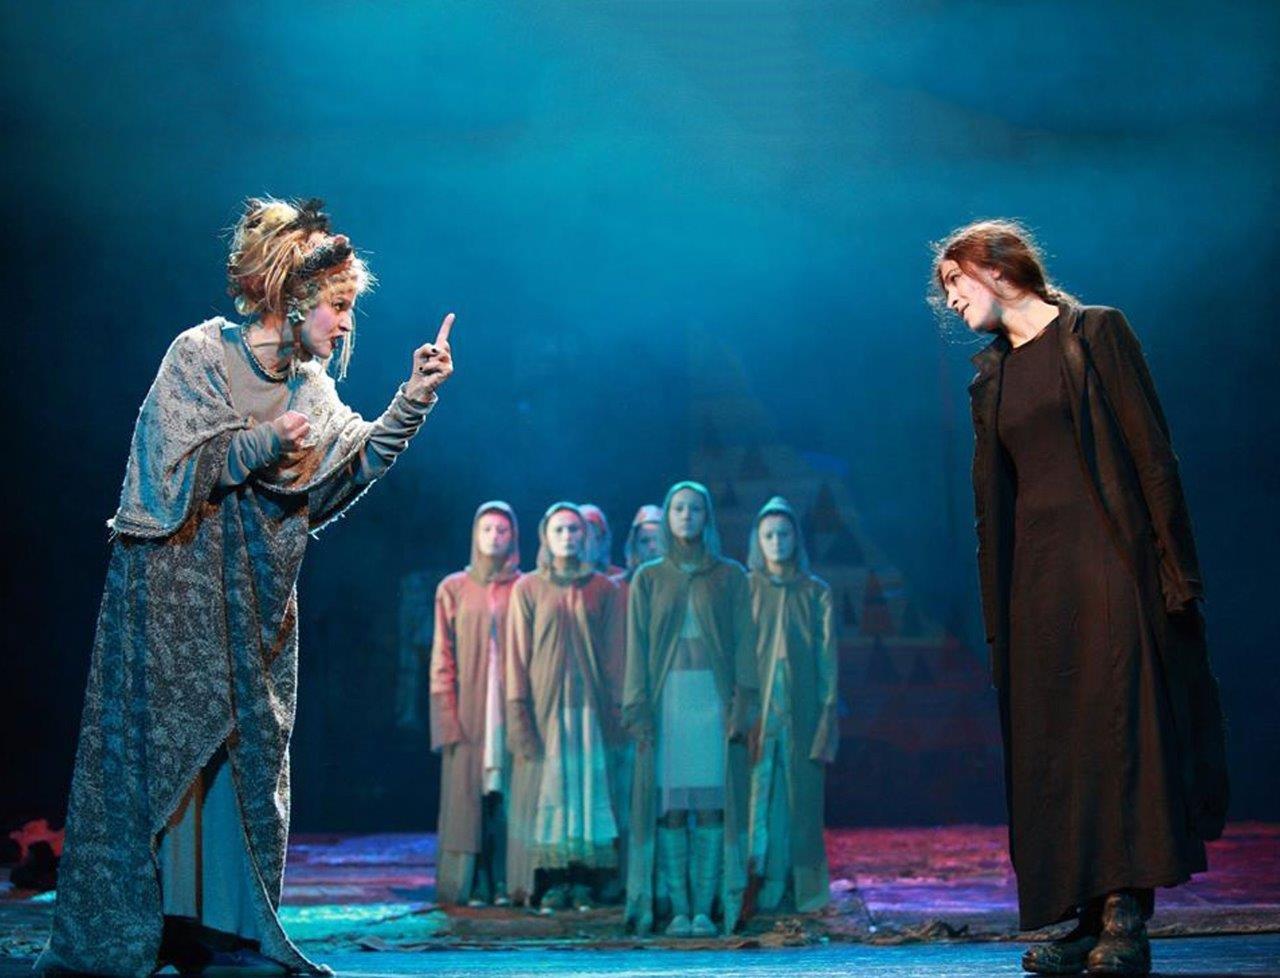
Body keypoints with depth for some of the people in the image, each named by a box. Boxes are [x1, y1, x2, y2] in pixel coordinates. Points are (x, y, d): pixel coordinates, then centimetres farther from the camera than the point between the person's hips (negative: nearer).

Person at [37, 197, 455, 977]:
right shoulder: (199, 355, -8)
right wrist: (263, 446, -18)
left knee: (246, 745, 3)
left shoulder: (309, 386, 10)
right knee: (156, 745, -6)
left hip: (254, 595, 6)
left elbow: (360, 461, 0)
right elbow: (168, 464, -13)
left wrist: (413, 401, -10)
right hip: (174, 585, -6)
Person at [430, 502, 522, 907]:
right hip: (469, 708, 0)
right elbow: (443, 658, 5)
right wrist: (448, 716, -5)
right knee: (468, 794, -3)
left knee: (508, 792, -2)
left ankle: (506, 882, 2)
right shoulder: (453, 589, 8)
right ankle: (470, 885, -1)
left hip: (512, 706, 0)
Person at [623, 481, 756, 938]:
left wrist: (742, 705, -8)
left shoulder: (730, 576, 7)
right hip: (667, 698, 1)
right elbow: (637, 645, 5)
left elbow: (744, 641, 2)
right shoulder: (648, 579, 9)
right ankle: (677, 910, 1)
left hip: (714, 698, 0)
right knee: (670, 803, -3)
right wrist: (638, 709, -5)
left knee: (711, 803, -4)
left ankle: (705, 909, -1)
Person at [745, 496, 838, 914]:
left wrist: (827, 718, -4)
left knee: (801, 799, 2)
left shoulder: (816, 593, 7)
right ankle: (757, 891, -3)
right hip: (756, 711, -1)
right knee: (758, 798, -5)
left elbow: (827, 661, 4)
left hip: (801, 712, 1)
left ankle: (803, 891, 7)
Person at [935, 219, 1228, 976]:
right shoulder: (991, 377, 18)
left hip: (1107, 560, -6)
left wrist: (1176, 567, -13)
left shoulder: (1095, 332, 1)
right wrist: (996, 612, 12)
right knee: (1050, 747, 1)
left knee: (1117, 727, -12)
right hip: (1034, 573, 6)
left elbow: (1152, 451, -6)